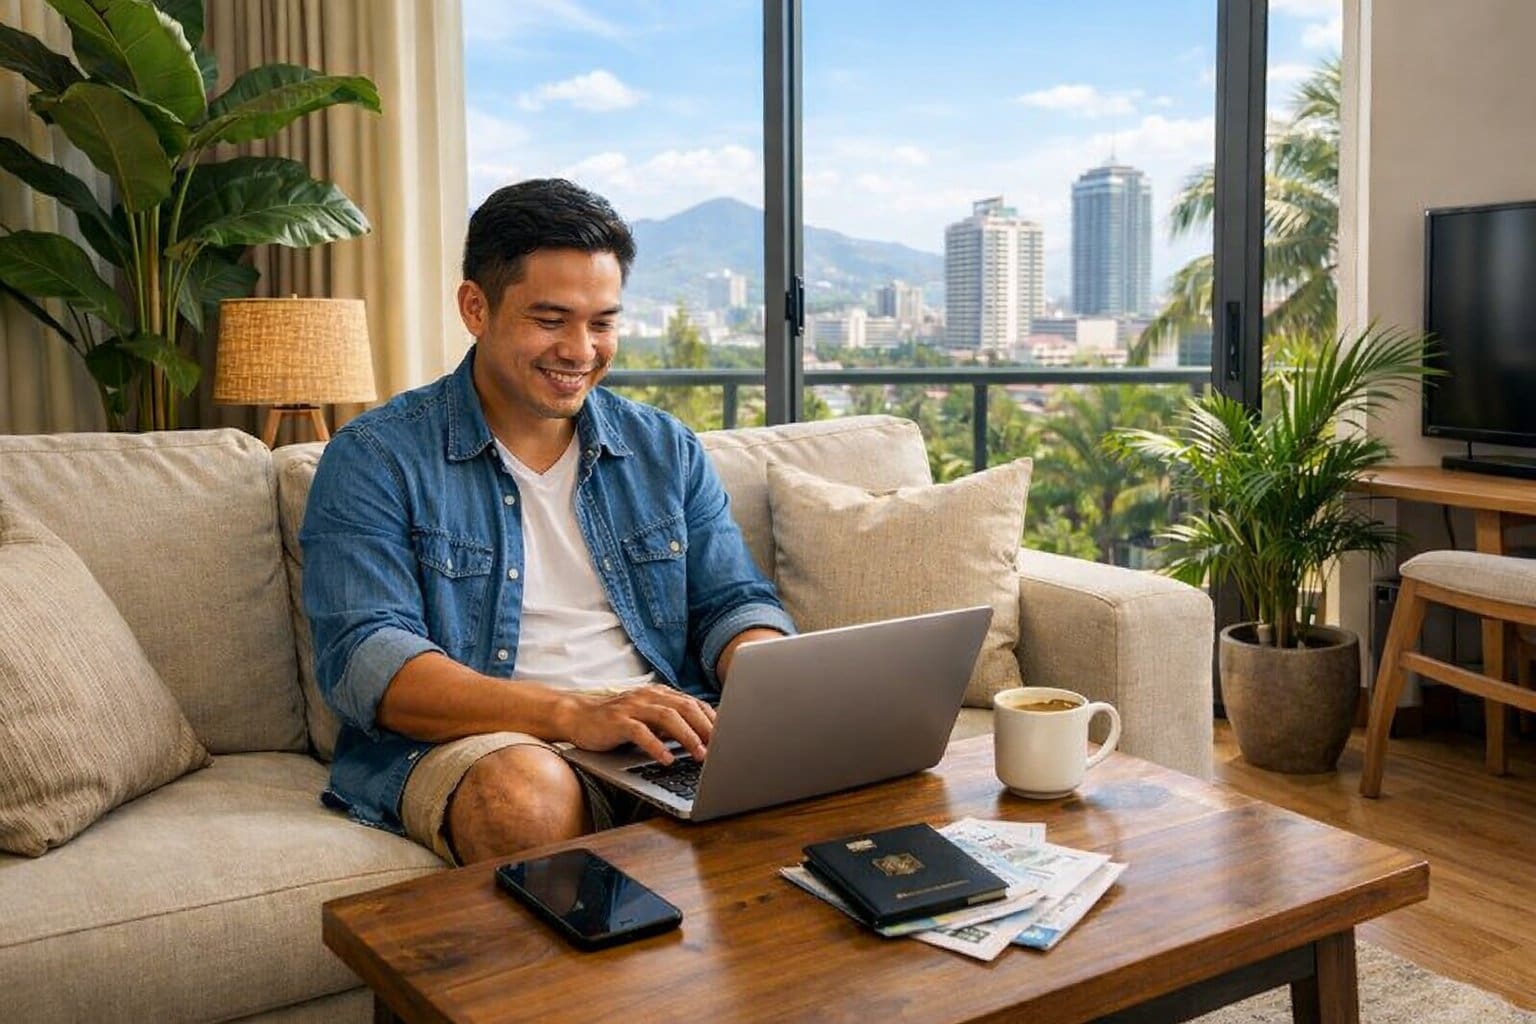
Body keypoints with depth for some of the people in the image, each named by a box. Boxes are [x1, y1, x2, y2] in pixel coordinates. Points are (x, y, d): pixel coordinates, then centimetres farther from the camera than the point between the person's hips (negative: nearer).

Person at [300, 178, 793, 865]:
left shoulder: (666, 450, 17)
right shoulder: (375, 458, 2)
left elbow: (734, 602, 15)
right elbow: (363, 660, -10)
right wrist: (573, 713, -25)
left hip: (666, 744, 4)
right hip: (474, 742, -3)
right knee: (527, 792, -38)